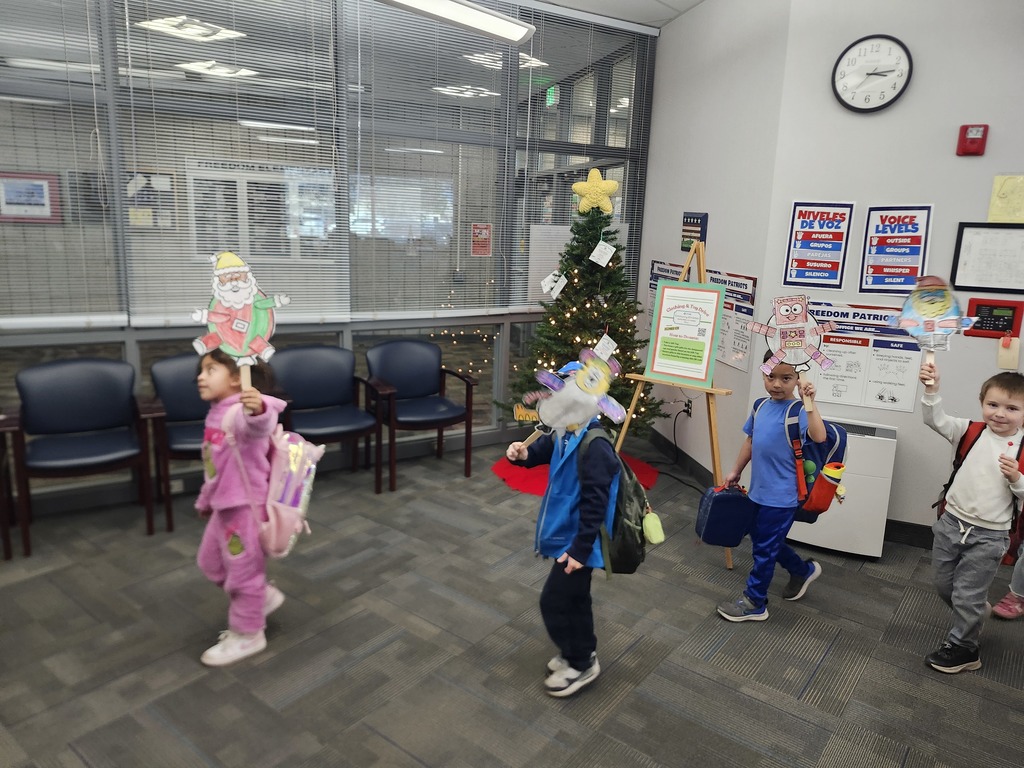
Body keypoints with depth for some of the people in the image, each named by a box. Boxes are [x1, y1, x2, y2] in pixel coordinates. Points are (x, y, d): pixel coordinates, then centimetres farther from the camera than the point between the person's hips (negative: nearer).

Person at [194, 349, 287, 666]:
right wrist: (205, 499, 28)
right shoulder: (216, 413, 9)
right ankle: (263, 595, 39)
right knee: (210, 562, 24)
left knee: (243, 570, 6)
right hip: (224, 505, 10)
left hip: (245, 505, -10)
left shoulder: (242, 411, -24)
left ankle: (247, 635, 26)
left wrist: (259, 410, -73)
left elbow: (259, 426, -51)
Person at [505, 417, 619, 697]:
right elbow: (544, 450, 17)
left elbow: (595, 504, -27)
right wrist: (524, 454, -6)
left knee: (554, 600, 1)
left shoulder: (595, 446, -29)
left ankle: (581, 664, 20)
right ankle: (581, 652, 41)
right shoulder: (565, 433, -2)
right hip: (566, 532, 9)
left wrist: (580, 549, -23)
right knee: (574, 597, 22)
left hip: (576, 540, -9)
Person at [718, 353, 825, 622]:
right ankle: (803, 570, 48)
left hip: (781, 497, -8)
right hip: (759, 491, 8)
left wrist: (808, 403, -43)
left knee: (764, 548, 6)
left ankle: (754, 603, 25)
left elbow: (819, 436, -37)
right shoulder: (761, 406, 3)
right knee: (766, 541, 24)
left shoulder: (797, 411, -19)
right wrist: (736, 471, 22)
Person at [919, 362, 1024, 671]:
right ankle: (977, 612, 47)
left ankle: (962, 648, 25)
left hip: (989, 535, -3)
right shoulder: (971, 432, -3)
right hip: (952, 522, 3)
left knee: (967, 594, 5)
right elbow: (937, 420, -16)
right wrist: (932, 390, -30)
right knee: (944, 585, 19)